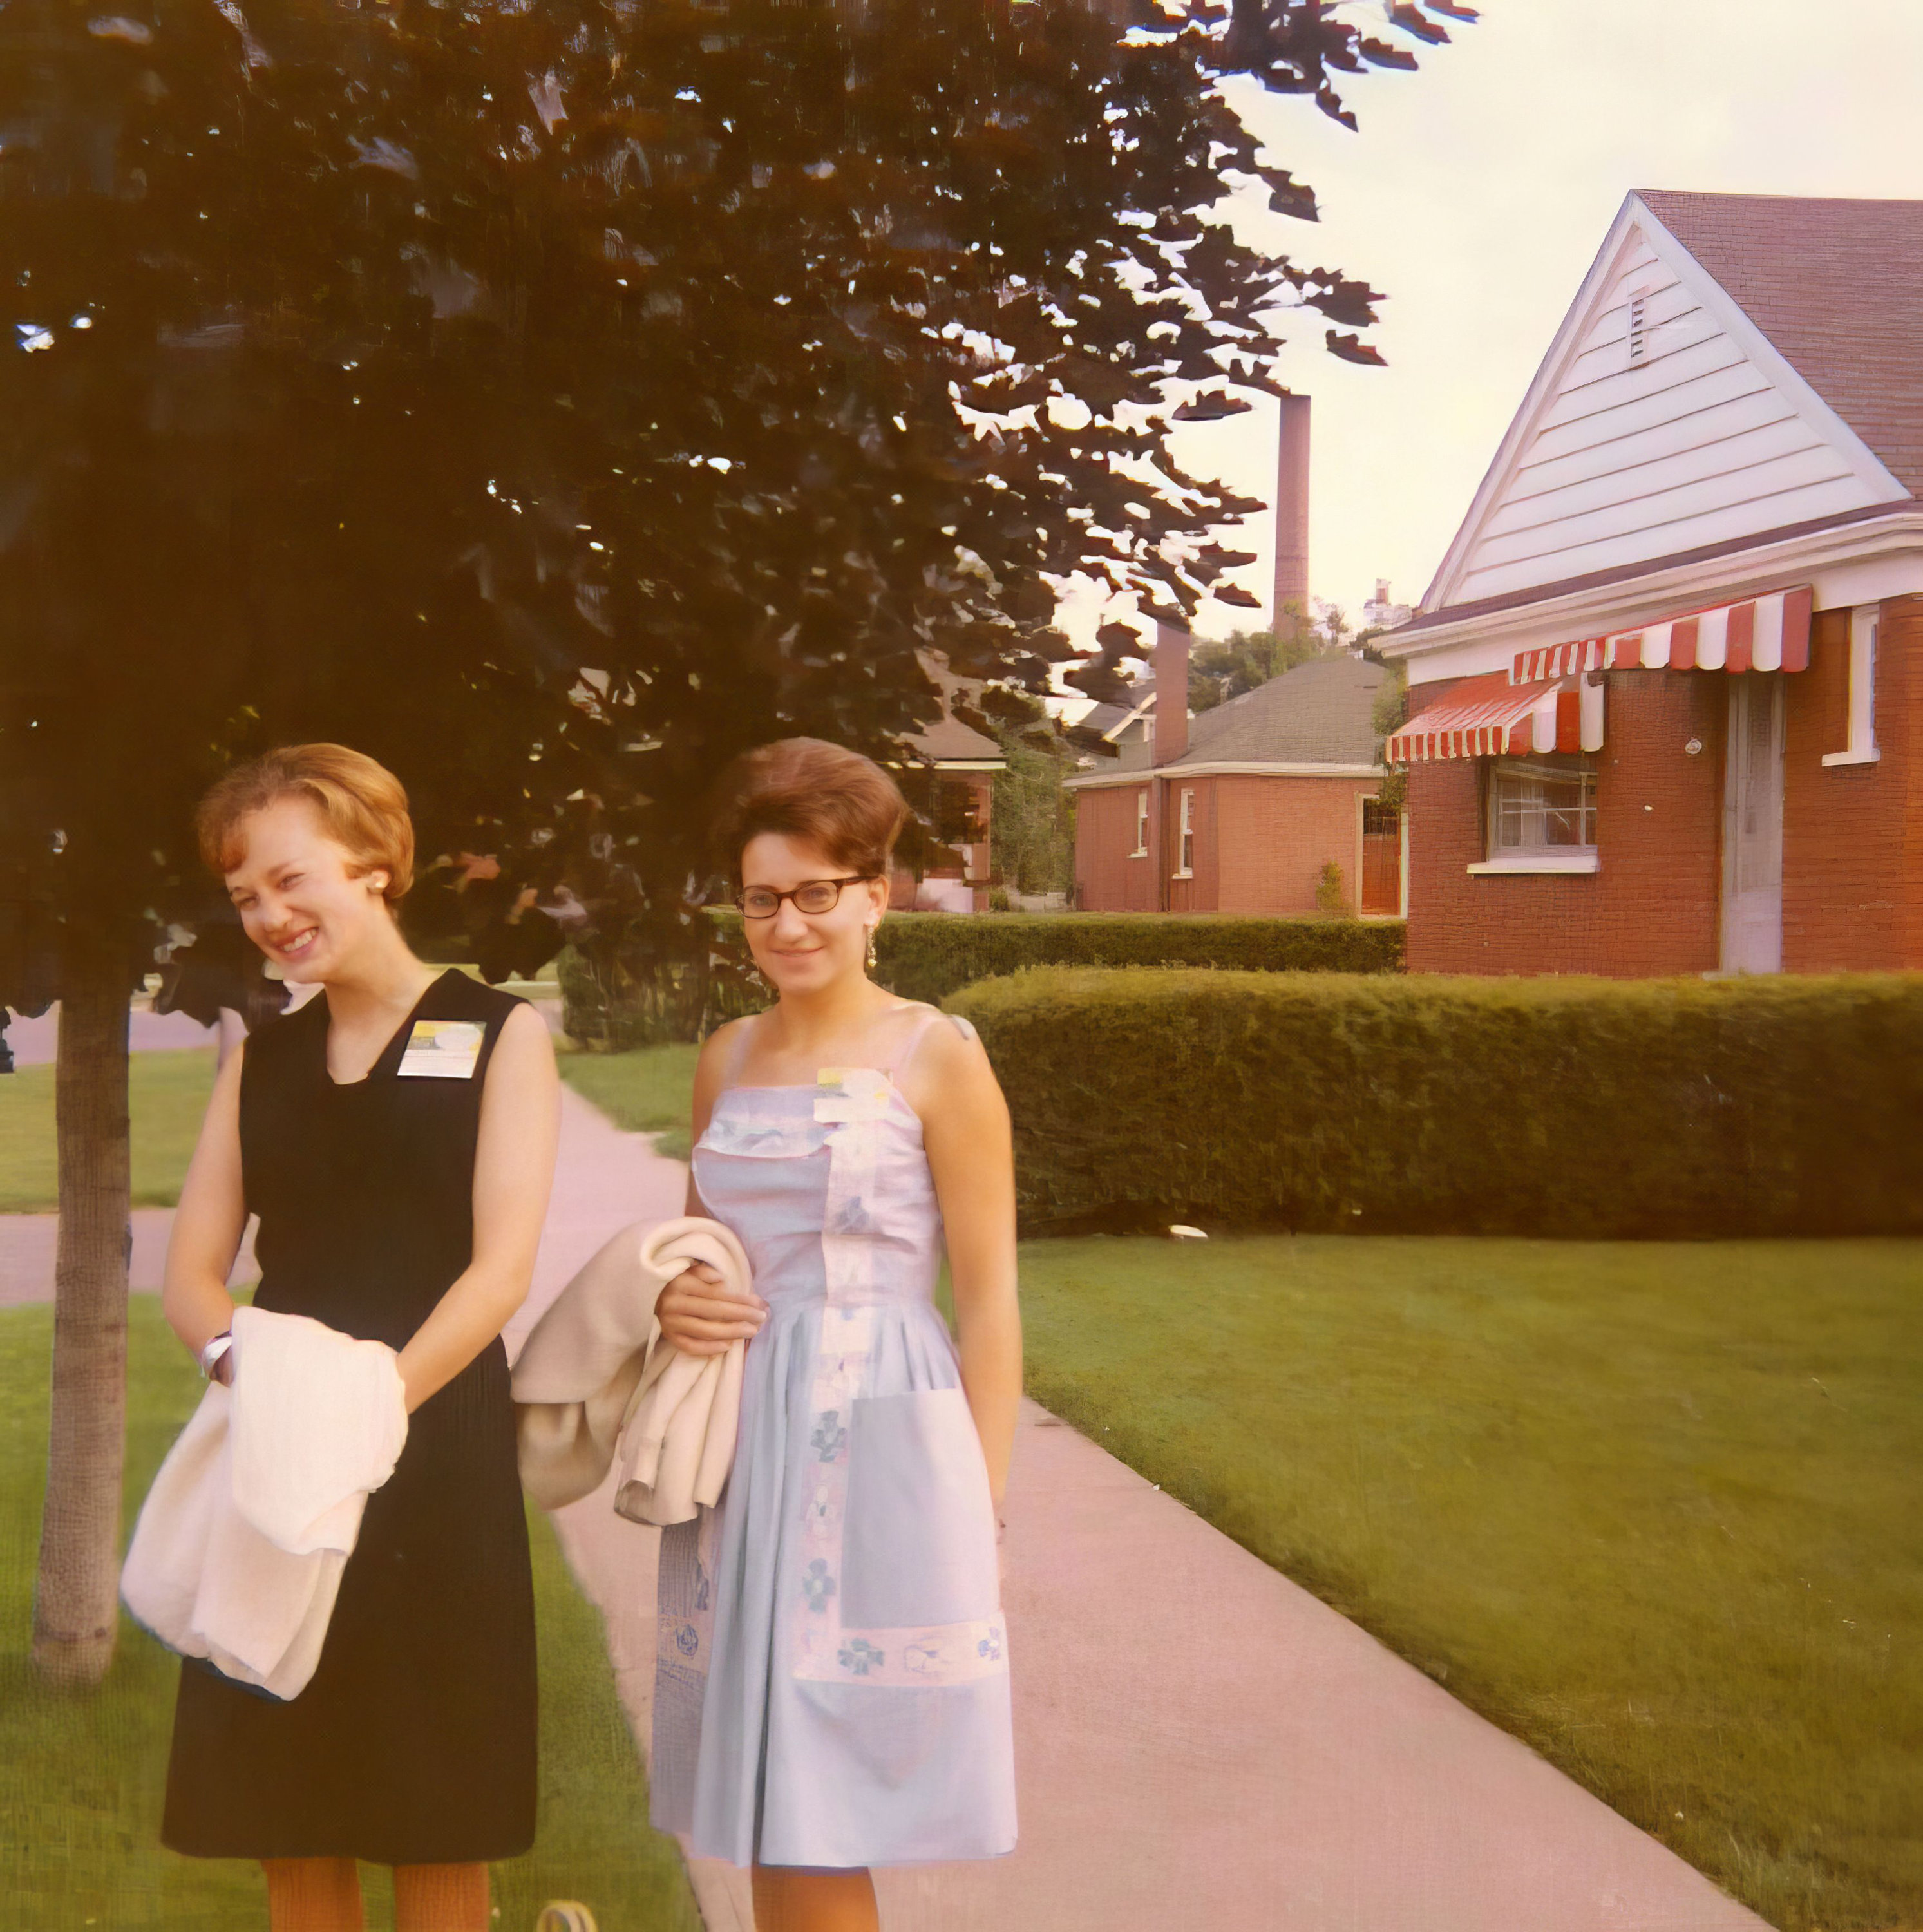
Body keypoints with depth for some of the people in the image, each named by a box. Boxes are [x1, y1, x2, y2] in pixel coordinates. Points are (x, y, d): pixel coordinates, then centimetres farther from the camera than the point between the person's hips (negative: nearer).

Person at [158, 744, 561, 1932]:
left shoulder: (496, 1033, 2)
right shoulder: (262, 1060, 15)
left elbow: (500, 1268, -8)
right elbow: (193, 1268, 8)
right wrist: (234, 1357, -15)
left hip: (434, 1450, -4)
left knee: (434, 1825, 3)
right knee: (284, 1815, 8)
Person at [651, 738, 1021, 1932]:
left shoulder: (936, 1056, -5)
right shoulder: (728, 1056, 12)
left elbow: (990, 1299, -5)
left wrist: (978, 1508, -9)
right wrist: (673, 1299, -1)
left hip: (877, 1438, -5)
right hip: (743, 1438, 5)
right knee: (764, 1822, 10)